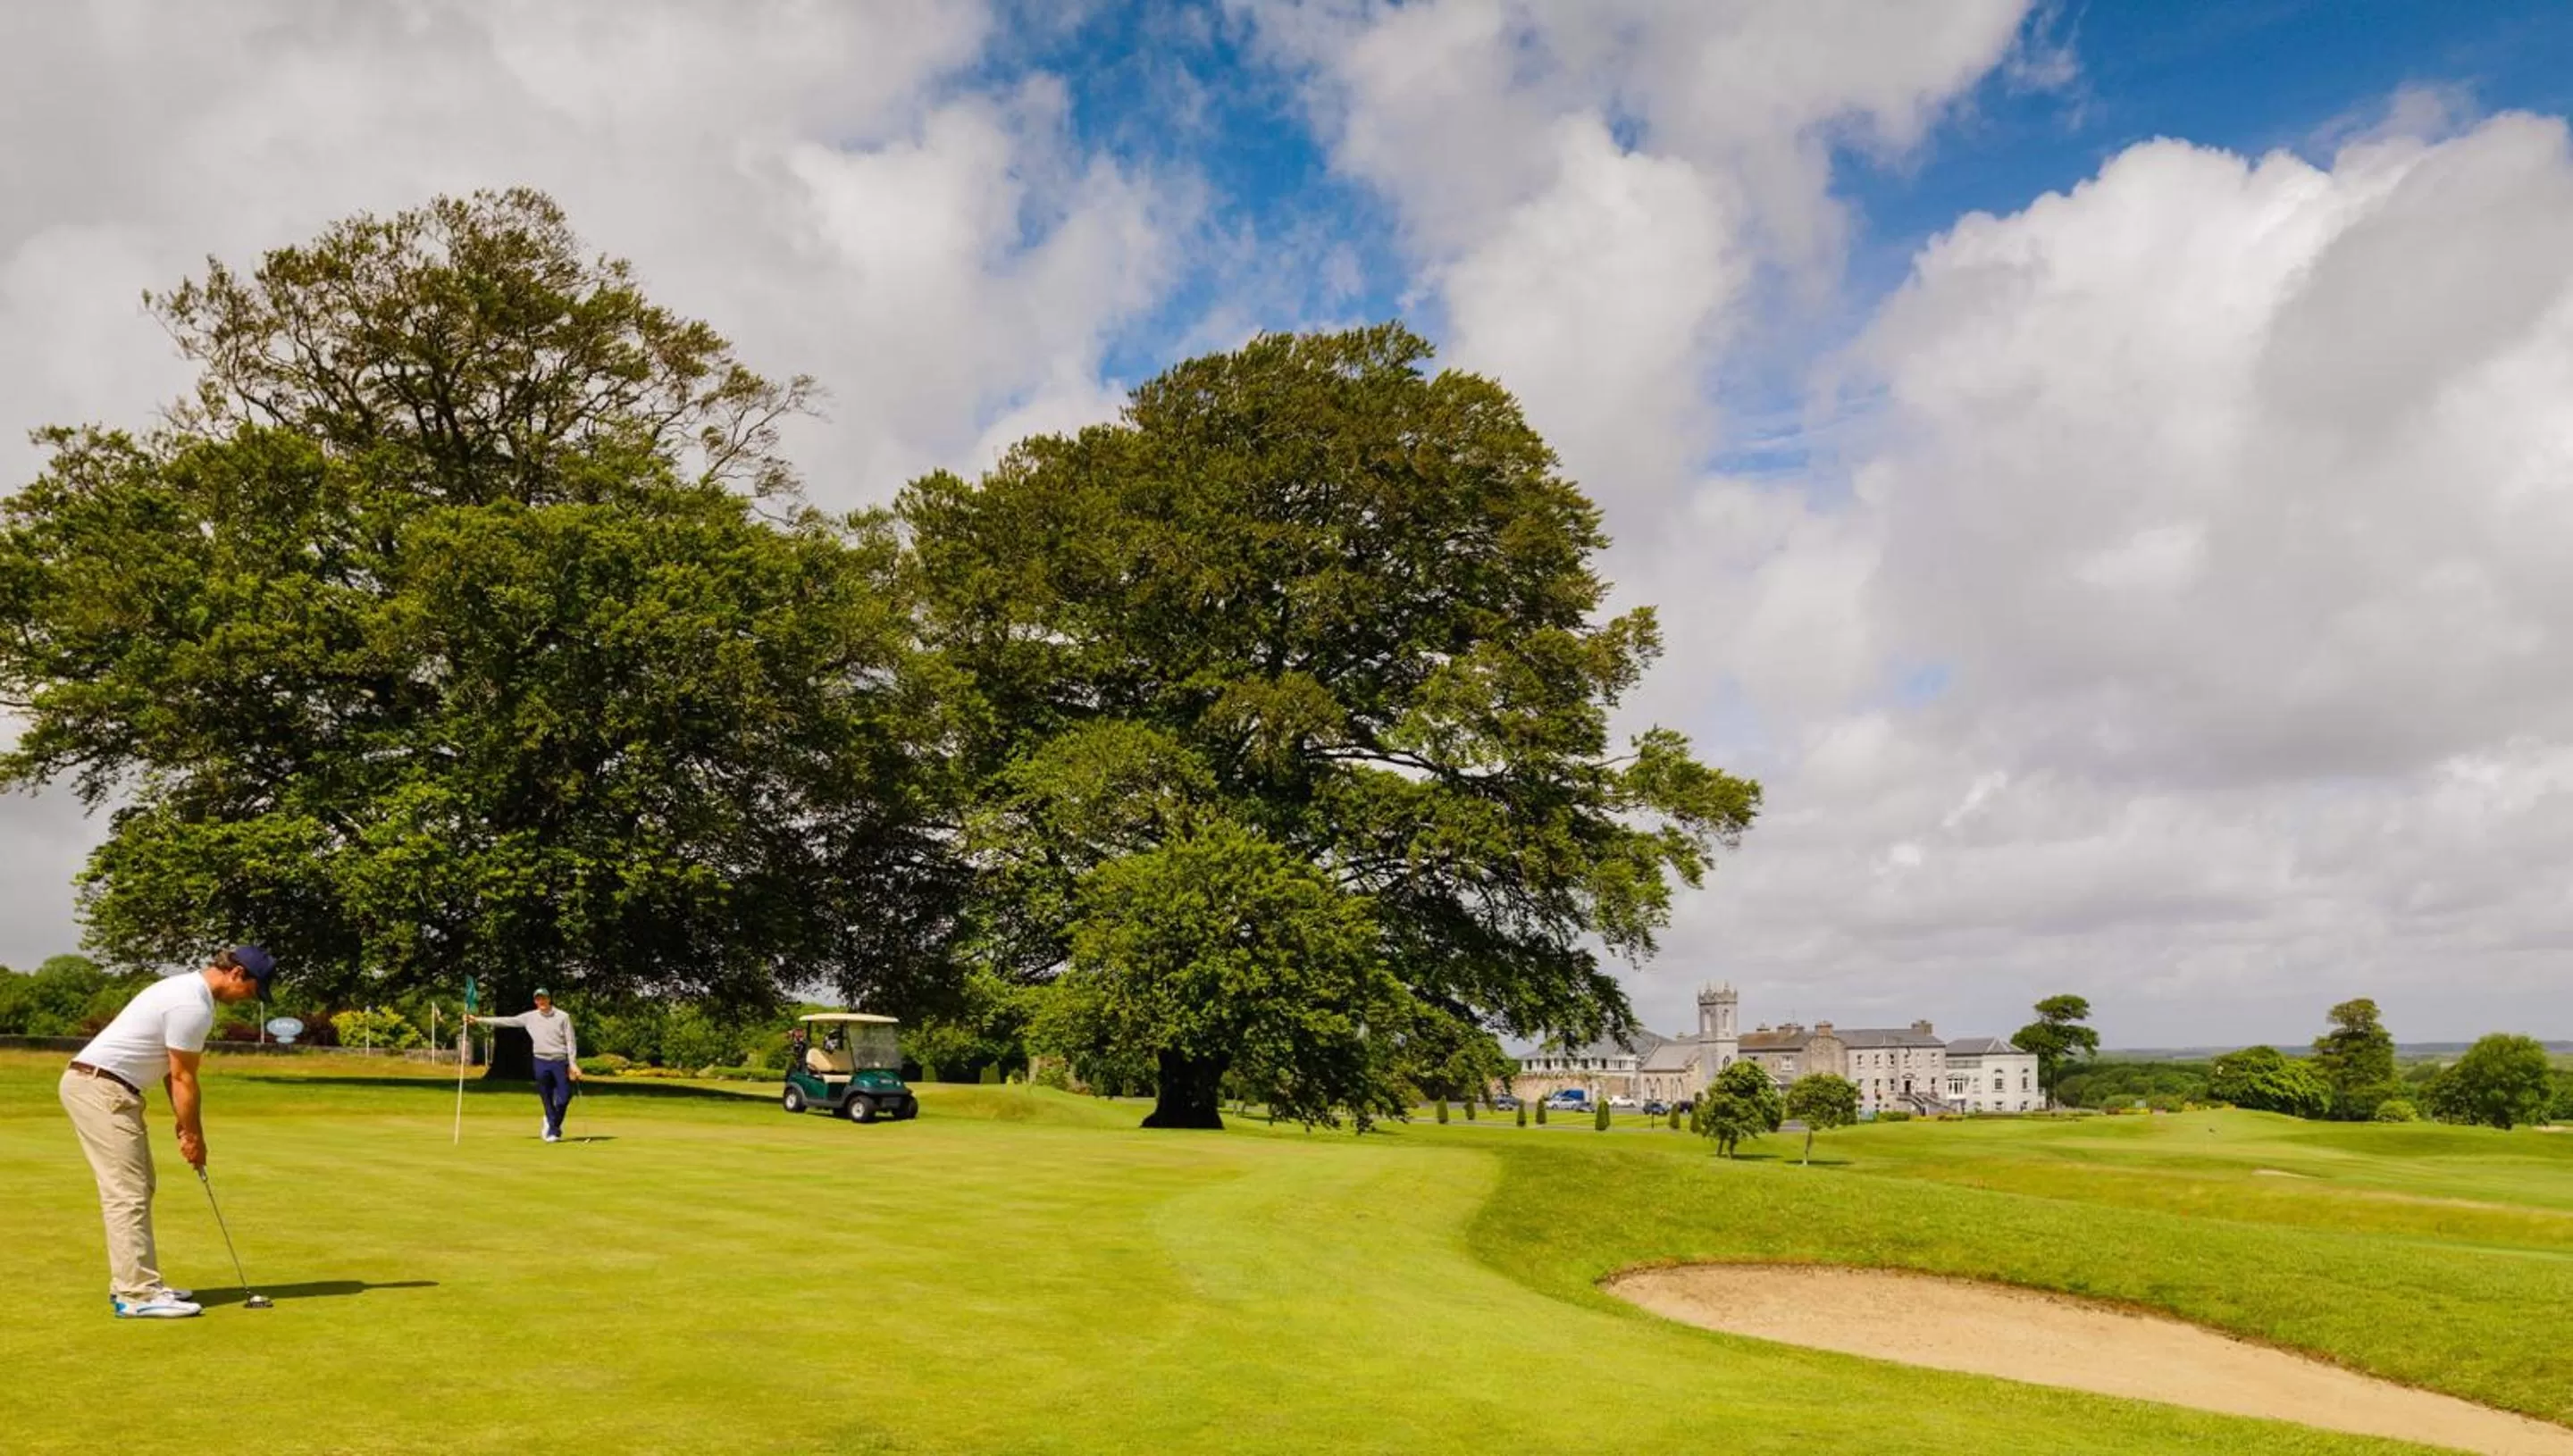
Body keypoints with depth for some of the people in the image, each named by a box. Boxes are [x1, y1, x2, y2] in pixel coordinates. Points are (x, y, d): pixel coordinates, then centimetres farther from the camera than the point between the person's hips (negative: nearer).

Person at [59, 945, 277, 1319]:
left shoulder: (188, 990, 13)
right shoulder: (194, 1005, -19)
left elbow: (173, 1071, 17)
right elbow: (183, 1079, -13)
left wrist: (185, 1125, 13)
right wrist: (195, 1137, -3)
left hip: (100, 1087, 11)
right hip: (100, 1088, -11)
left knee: (134, 1189, 14)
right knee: (127, 1193, -10)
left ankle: (132, 1283, 18)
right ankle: (137, 1294, -8)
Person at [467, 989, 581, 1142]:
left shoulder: (563, 1017, 1)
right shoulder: (529, 1017, 8)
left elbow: (571, 1041, -1)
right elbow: (506, 1021, 8)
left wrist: (573, 1063, -8)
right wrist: (478, 1019, 4)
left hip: (560, 1061, -2)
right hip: (541, 1062, 2)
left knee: (564, 1098, -4)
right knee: (547, 1099, 0)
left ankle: (553, 1125, 21)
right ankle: (553, 1131, 12)